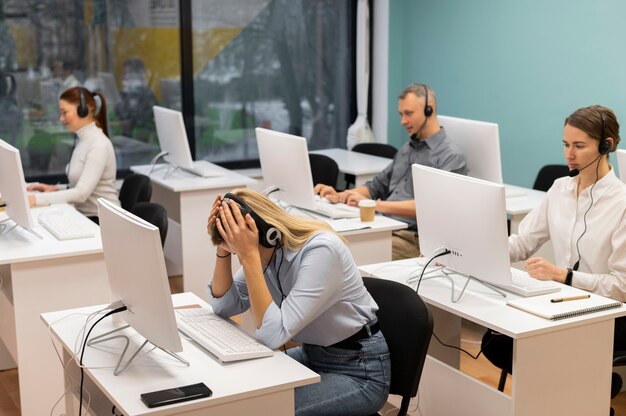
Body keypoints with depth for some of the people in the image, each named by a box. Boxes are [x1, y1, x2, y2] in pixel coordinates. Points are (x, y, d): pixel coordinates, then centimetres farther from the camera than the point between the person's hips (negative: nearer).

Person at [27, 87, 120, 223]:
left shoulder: (99, 145, -17)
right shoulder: (82, 140, 12)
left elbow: (81, 193, -24)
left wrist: (37, 199, -27)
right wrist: (56, 189, 0)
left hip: (102, 221, -8)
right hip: (84, 216, 8)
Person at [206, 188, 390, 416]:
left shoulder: (321, 250, -28)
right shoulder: (271, 247, -5)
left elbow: (274, 334, -31)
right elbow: (224, 306, 1)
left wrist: (249, 255, -33)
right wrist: (223, 250, -13)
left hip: (358, 370, -8)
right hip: (312, 355, 8)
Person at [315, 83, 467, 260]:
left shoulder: (451, 156, -5)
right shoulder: (406, 149, 23)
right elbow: (378, 186, 28)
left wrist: (374, 205, -23)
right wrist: (339, 196, 9)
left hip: (412, 238, -8)